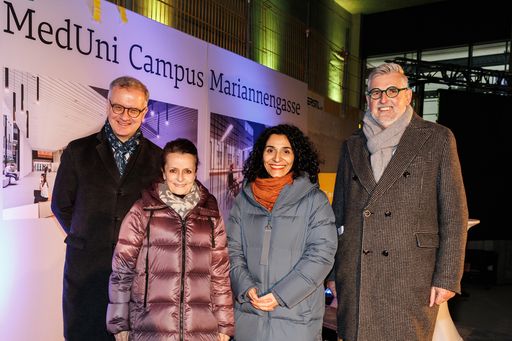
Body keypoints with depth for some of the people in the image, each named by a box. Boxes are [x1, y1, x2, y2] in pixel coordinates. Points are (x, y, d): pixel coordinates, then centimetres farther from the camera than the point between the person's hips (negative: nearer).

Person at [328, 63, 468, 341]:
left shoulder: (437, 139, 3)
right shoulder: (352, 146, 13)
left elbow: (454, 213, 0)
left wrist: (448, 276, -7)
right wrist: (333, 273, 11)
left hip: (410, 275, -3)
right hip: (354, 274, 3)